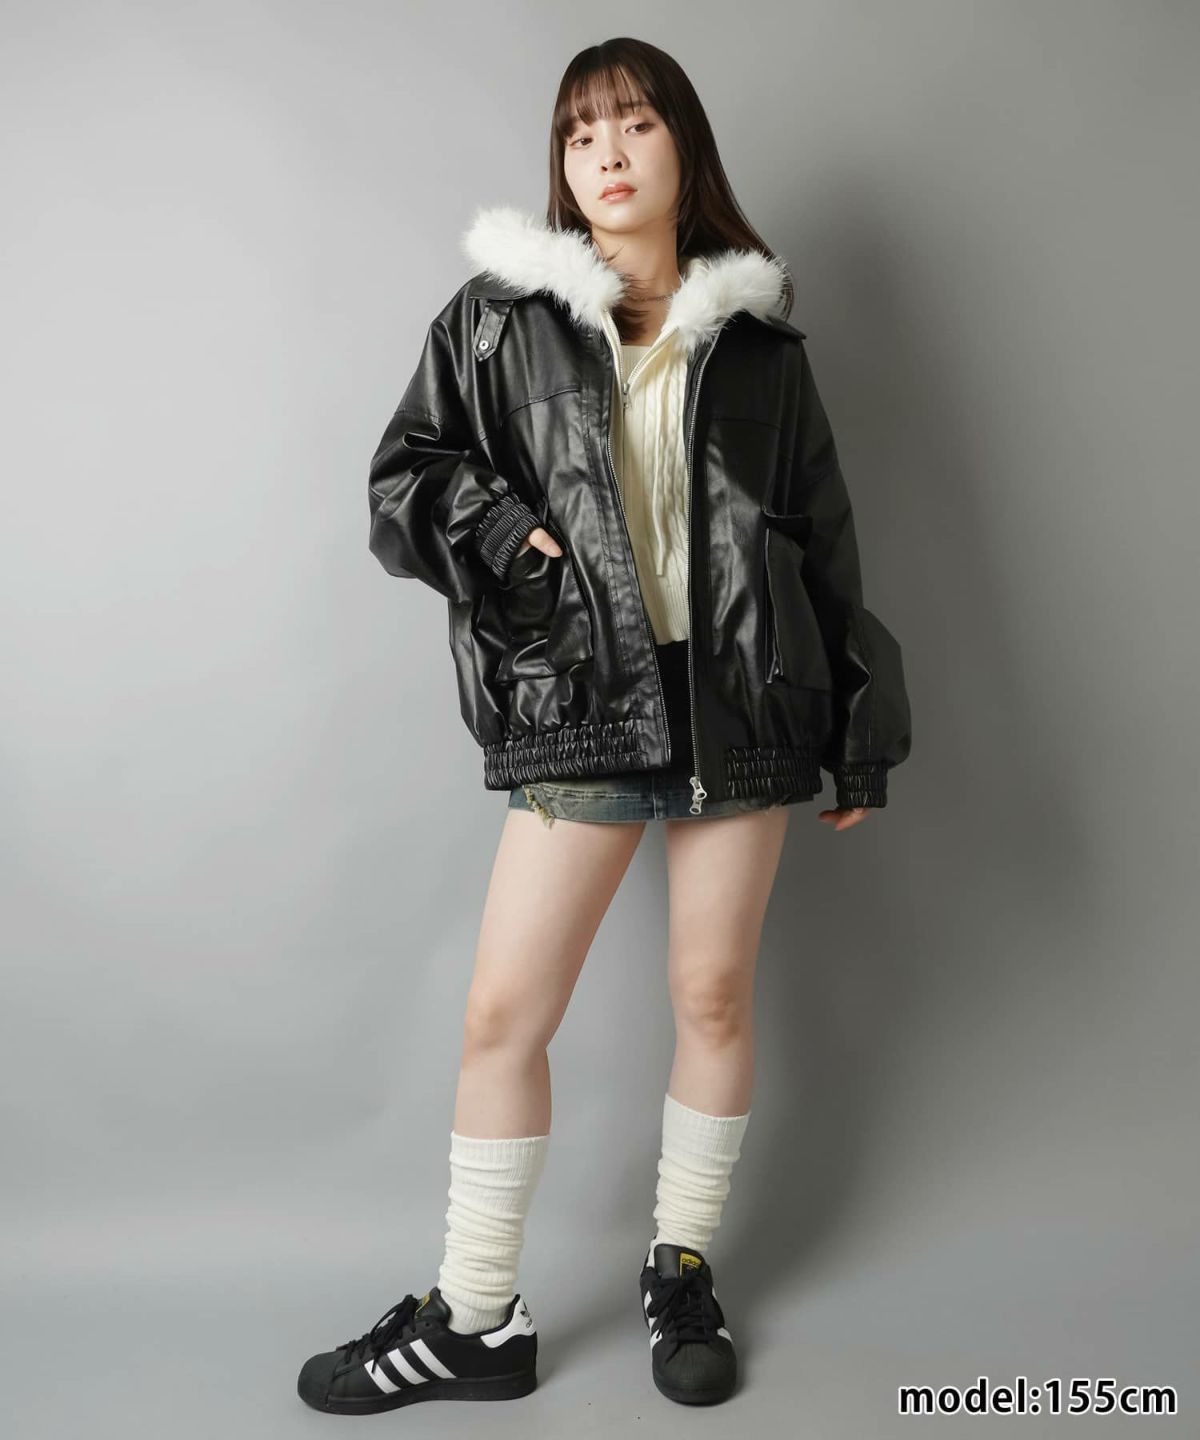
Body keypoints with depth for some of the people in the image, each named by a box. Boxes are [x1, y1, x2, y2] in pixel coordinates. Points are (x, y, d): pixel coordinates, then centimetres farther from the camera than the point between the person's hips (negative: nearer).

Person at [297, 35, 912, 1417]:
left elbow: (823, 536, 10)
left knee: (714, 995, 9)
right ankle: (474, 1320, 18)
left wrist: (861, 727, 9)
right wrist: (500, 536, -14)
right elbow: (403, 481, 7)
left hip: (739, 698, 2)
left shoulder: (755, 330, 8)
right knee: (502, 1013, -1)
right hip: (580, 703, -1)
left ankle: (681, 1270, 31)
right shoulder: (501, 316, 5)